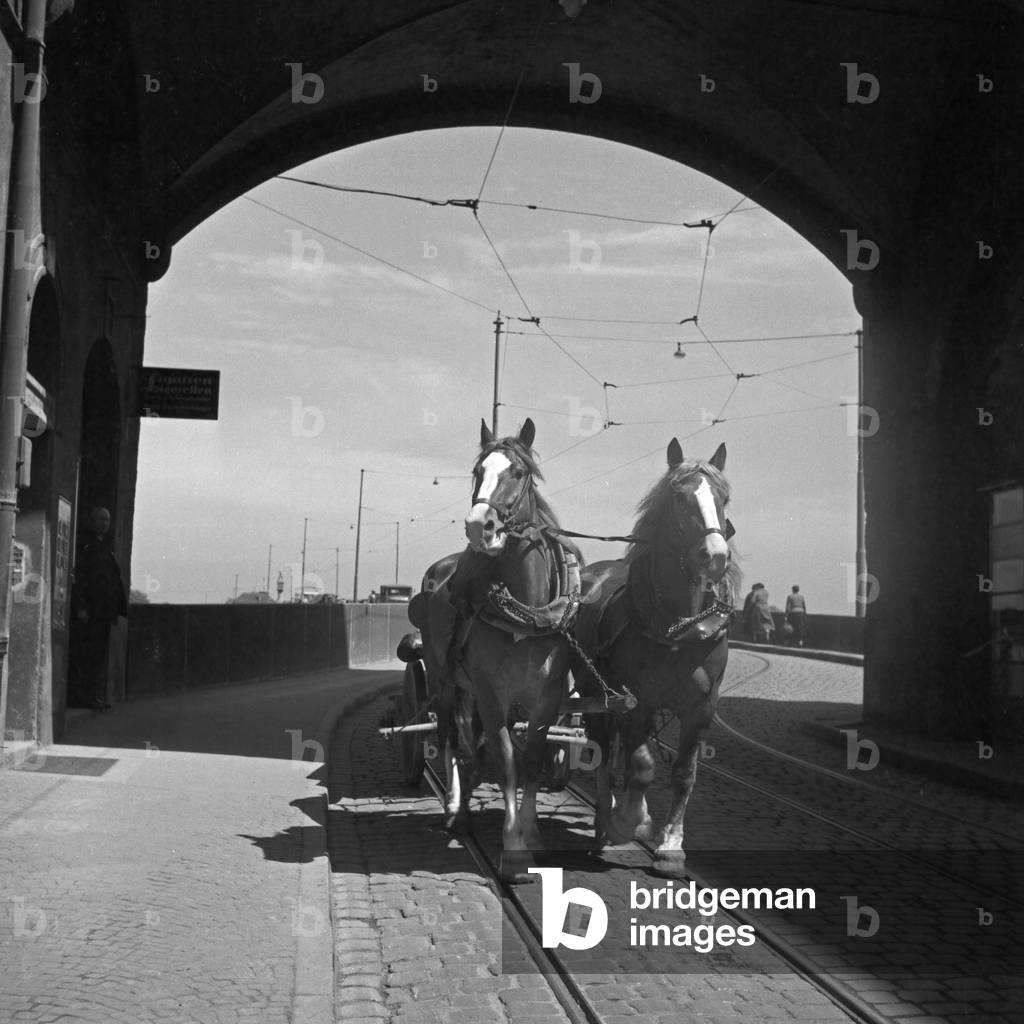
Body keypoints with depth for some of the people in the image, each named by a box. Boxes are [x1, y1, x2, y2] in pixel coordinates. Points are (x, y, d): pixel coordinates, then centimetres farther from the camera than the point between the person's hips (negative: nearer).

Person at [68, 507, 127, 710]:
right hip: (86, 613, -8)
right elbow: (76, 578, -13)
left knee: (99, 655, 8)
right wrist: (80, 607, -20)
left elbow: (116, 582, 23)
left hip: (104, 613, 8)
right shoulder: (82, 545, -4)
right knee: (81, 655, -8)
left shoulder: (106, 549, 22)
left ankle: (95, 696, 11)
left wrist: (123, 607, 16)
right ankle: (77, 696, -7)